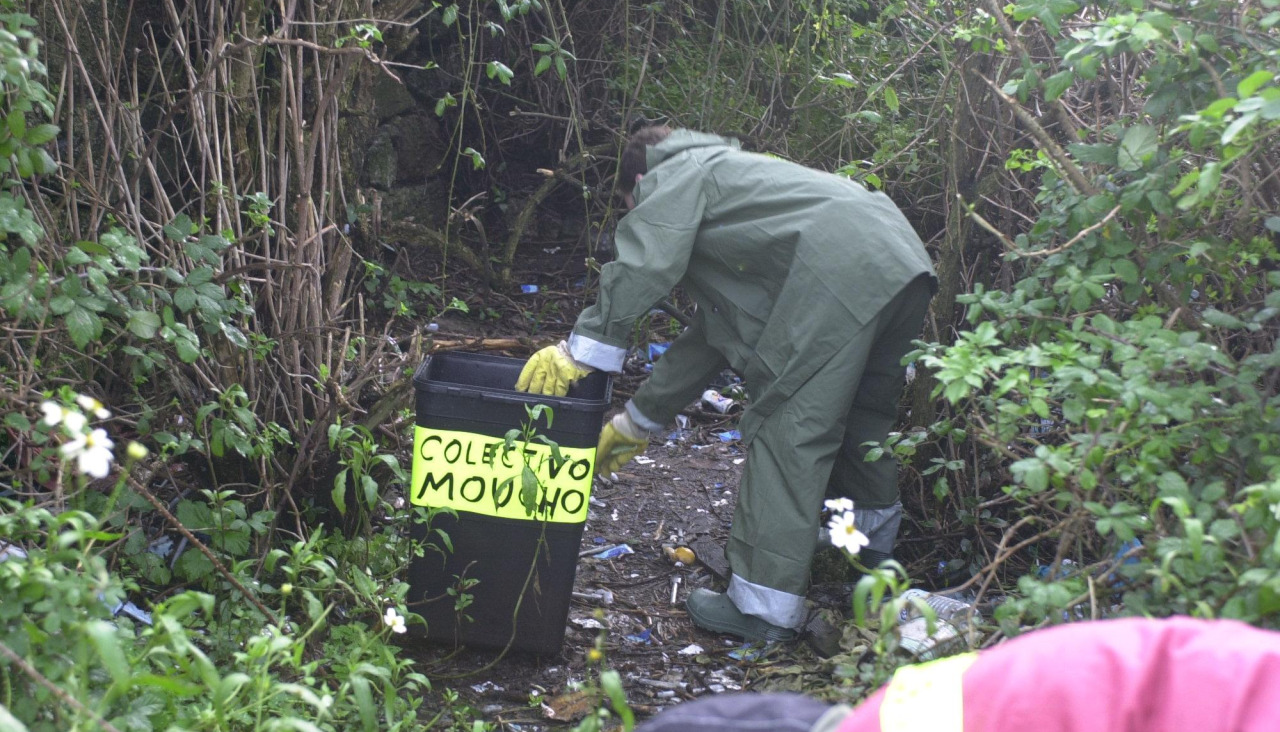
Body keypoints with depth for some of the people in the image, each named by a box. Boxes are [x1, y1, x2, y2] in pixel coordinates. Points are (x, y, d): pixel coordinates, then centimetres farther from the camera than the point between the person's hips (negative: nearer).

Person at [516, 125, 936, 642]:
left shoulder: (675, 175, 14)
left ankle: (764, 607, -1)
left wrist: (582, 350, -1)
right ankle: (873, 555, 45)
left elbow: (644, 265, -9)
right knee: (860, 414, 26)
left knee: (786, 430, -4)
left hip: (839, 274, -10)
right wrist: (637, 421, 44)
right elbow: (711, 336, 40)